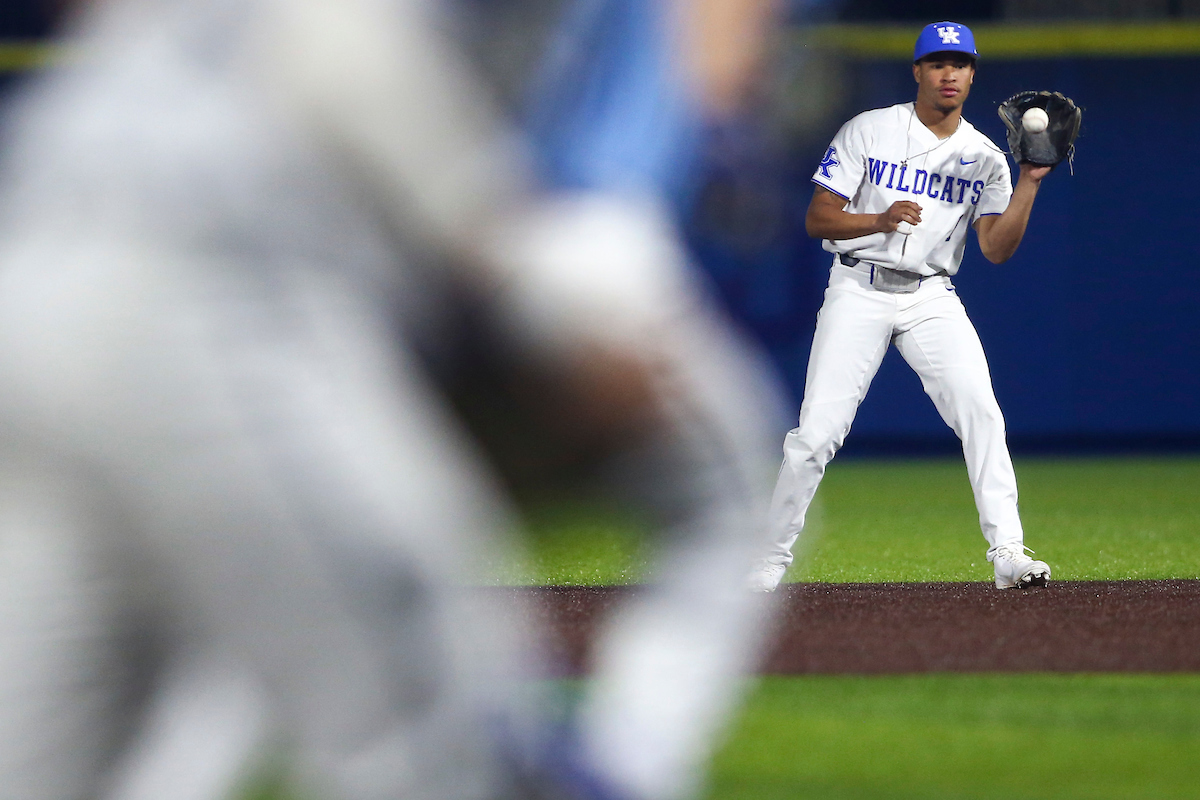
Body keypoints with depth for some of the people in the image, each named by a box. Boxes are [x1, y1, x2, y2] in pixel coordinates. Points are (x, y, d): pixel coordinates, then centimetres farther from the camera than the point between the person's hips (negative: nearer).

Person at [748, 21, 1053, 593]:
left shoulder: (984, 158, 6)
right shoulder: (866, 132, -1)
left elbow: (996, 248, -2)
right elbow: (817, 220, -3)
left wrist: (1030, 182, -12)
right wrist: (880, 220, -19)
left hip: (931, 298, 2)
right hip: (859, 292, -2)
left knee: (979, 412, -17)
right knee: (816, 431, -8)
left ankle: (1007, 553, -16)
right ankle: (772, 558, 6)